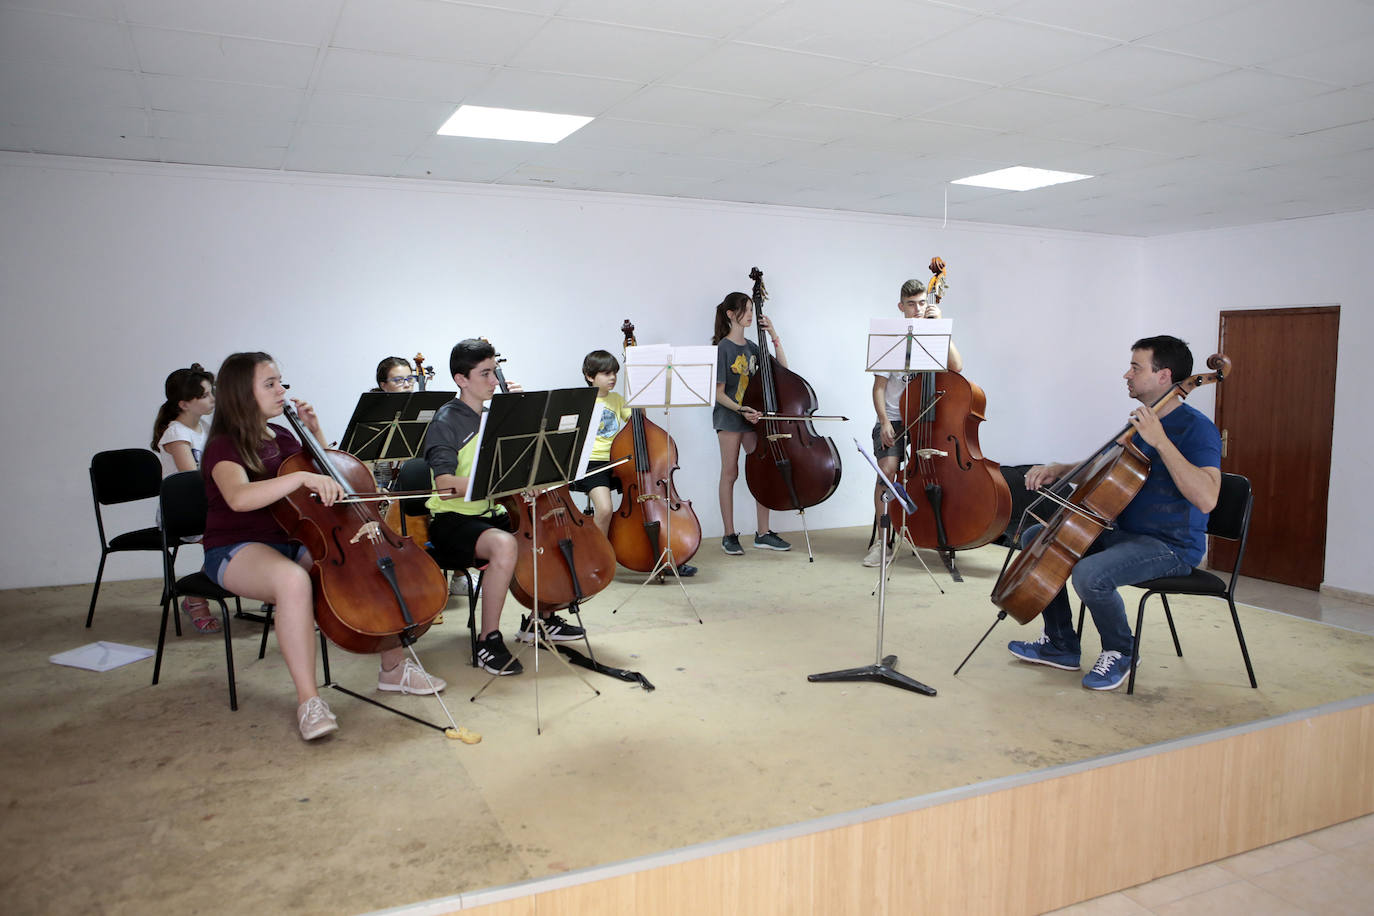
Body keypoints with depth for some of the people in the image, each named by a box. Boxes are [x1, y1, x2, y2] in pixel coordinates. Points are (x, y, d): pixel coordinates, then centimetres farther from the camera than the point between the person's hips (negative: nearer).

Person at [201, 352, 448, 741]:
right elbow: (239, 497, -32)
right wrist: (303, 477, -43)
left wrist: (315, 432, 10)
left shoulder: (282, 436, 12)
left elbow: (327, 469, 25)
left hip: (294, 541, 7)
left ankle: (394, 667, 0)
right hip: (237, 551, -7)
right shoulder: (224, 447, -10)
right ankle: (308, 699, -32)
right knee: (293, 580, -41)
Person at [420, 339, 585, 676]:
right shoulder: (446, 421, -11)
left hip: (489, 514, 8)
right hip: (452, 521, -8)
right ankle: (488, 640, -21)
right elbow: (447, 485, -25)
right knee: (504, 544, -36)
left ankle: (541, 617, 18)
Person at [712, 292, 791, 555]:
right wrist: (740, 410, -25)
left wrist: (775, 338, 4)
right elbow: (718, 393, -11)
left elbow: (782, 369, 11)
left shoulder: (751, 347, 11)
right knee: (730, 474, 0)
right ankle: (729, 536, 9)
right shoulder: (723, 348, -8)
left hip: (751, 415, 6)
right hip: (729, 416, -6)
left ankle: (763, 533, 10)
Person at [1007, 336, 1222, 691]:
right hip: (1123, 532, 9)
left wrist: (1160, 442, -33)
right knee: (1036, 538, 8)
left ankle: (1118, 653, -2)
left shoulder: (1196, 428, -17)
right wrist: (1059, 470, 6)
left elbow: (1206, 499, -32)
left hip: (1171, 545, -9)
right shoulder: (1141, 422, 10)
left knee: (1089, 574, -34)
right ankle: (1061, 645, 14)